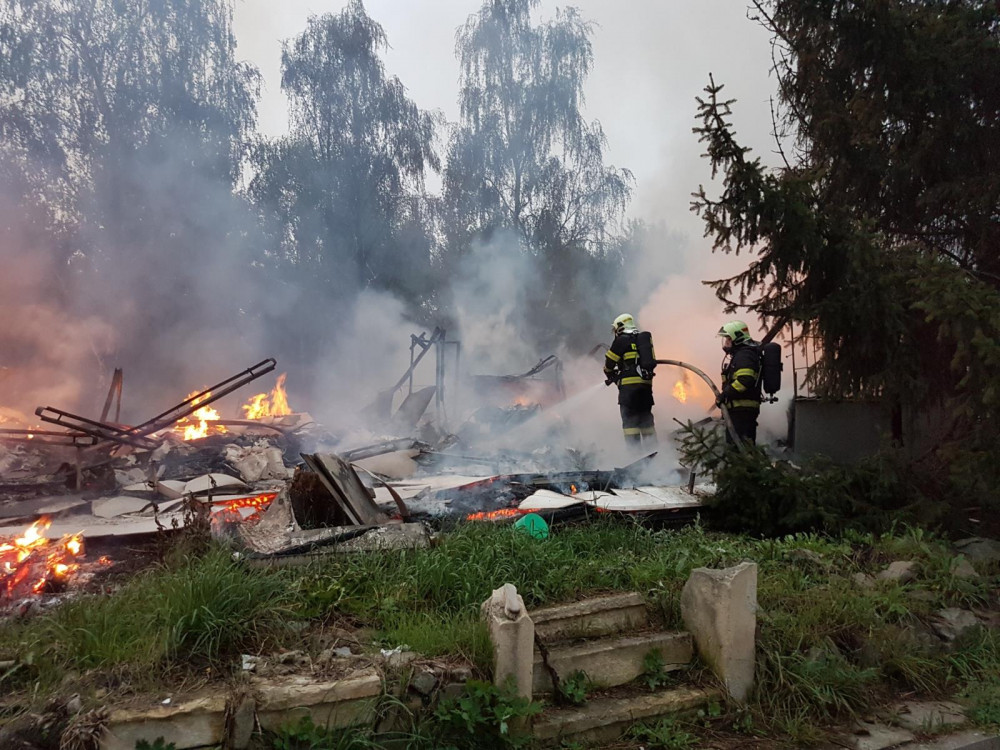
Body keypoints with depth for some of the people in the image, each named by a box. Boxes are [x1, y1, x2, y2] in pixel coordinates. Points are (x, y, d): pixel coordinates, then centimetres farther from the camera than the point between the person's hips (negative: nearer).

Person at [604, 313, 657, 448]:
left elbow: (609, 361, -1)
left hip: (629, 383, -7)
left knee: (629, 417, -4)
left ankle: (634, 446, -9)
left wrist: (610, 374, 21)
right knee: (646, 416, 13)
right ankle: (651, 446, 12)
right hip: (646, 382, 7)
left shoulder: (622, 340, -2)